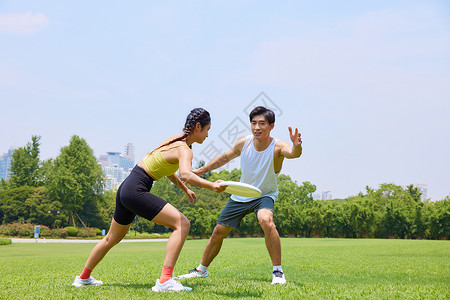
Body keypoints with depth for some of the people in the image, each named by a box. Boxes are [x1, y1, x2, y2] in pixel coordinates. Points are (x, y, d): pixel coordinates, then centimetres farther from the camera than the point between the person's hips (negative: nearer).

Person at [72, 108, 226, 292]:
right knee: (182, 224, -17)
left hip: (126, 188, 10)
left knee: (112, 239, 27)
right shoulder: (184, 149, -15)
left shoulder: (175, 140, 13)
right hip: (136, 191, -10)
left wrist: (185, 189, 32)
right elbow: (185, 175, -37)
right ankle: (165, 281, -24)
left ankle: (83, 278, 44)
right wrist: (211, 186, -47)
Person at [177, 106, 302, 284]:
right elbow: (225, 157, 7)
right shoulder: (243, 143, -12)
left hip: (264, 195, -4)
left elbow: (293, 153, -47)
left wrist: (297, 146, -70)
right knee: (218, 232, 8)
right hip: (240, 195, 4)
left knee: (266, 221, -36)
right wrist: (200, 171, 10)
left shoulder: (277, 147, -24)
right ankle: (201, 270, 32)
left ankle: (277, 271, -22)